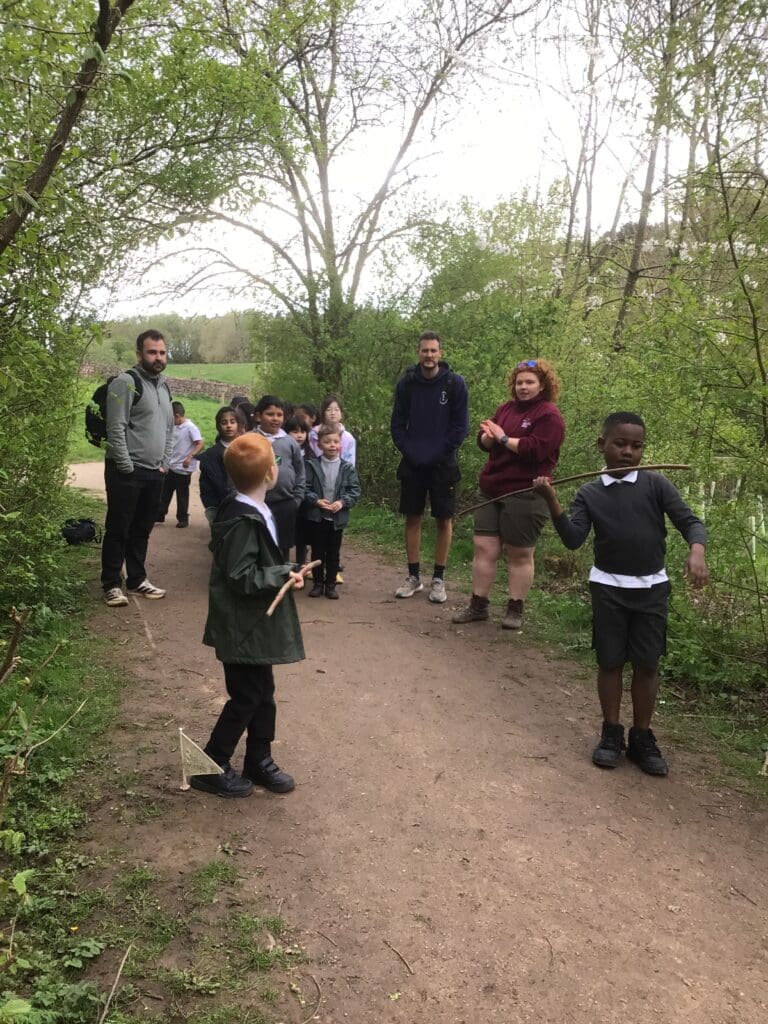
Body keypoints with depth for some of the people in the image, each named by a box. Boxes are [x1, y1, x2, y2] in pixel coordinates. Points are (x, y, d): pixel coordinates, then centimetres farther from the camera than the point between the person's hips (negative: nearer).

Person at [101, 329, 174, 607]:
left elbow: (169, 428, 19)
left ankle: (136, 580, 24)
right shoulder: (125, 382, -11)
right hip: (126, 472, -7)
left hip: (154, 473, 7)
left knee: (142, 530, 14)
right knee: (118, 530, 1)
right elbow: (115, 429, -16)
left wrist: (164, 463, 10)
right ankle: (112, 585, 9)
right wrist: (127, 467, -16)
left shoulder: (164, 386, 14)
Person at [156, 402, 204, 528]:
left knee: (182, 495, 3)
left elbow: (200, 444, -21)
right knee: (165, 492, 13)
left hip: (183, 469, -8)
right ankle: (159, 515, 23)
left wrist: (190, 457, -31)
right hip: (171, 466, 8)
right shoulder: (175, 427, 9)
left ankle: (183, 519, 16)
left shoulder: (190, 427, -15)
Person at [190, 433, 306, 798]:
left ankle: (259, 760, 31)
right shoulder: (242, 522, -25)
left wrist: (282, 574, 4)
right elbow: (241, 578, -26)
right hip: (242, 628, -9)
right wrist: (284, 575, -19)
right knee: (246, 697, 2)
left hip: (256, 625, 9)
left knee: (263, 692, 17)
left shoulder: (252, 512, 4)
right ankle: (211, 766, 17)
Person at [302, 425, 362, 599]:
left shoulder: (347, 468, -1)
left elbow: (355, 490, -2)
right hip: (316, 517, -1)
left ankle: (331, 584, 21)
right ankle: (318, 583, 21)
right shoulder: (312, 465, -3)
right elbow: (305, 488, -4)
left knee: (333, 553, 10)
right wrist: (316, 501, -19)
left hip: (338, 518, 1)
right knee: (317, 552, 9)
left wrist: (342, 502, -17)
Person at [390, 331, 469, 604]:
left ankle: (438, 579, 13)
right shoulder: (407, 382, 0)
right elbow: (397, 423, 3)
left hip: (443, 464, -2)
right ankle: (414, 576, 18)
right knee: (412, 518, 7)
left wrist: (441, 454, -10)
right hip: (412, 463, 2)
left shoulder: (454, 383, -5)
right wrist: (409, 451, -7)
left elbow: (461, 425, -4)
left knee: (443, 520, 2)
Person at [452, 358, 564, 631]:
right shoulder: (506, 408, 15)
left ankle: (515, 610, 15)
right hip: (493, 491, 7)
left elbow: (535, 449, -20)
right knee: (484, 548, 6)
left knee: (520, 555, 3)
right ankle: (478, 605, 15)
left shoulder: (549, 415, -6)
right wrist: (489, 436, -10)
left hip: (525, 495, -7)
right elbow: (484, 442, 13)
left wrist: (503, 438, -11)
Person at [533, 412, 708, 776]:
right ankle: (611, 733, 21)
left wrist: (696, 550, -32)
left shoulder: (656, 484, -5)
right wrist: (552, 502, -25)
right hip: (608, 587, 0)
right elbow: (573, 539, -12)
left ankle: (642, 738, 20)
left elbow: (689, 521, -11)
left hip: (651, 588, 0)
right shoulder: (589, 493, -2)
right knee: (610, 661, 7)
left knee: (647, 664, 6)